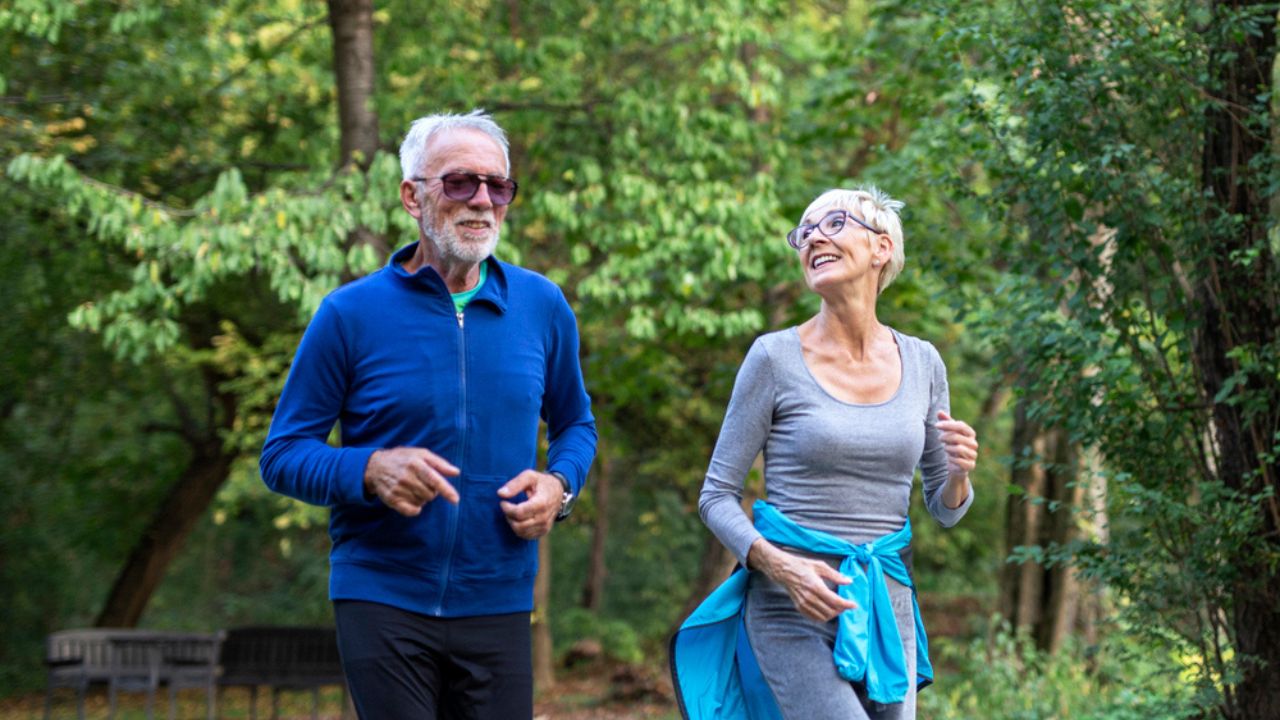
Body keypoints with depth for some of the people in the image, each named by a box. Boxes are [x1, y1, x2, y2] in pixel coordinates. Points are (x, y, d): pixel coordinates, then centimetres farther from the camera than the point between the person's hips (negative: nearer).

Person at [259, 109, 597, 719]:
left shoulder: (541, 307, 6)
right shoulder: (351, 314, -3)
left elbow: (575, 424, 20)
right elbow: (283, 454, -1)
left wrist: (558, 485, -2)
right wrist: (370, 471, -20)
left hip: (497, 605, 3)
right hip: (382, 600, -3)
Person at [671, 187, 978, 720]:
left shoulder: (921, 363, 7)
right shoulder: (776, 358, -5)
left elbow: (944, 510, 15)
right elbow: (717, 498, -2)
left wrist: (958, 474, -9)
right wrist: (781, 566, -19)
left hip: (885, 609, 5)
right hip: (795, 612, -5)